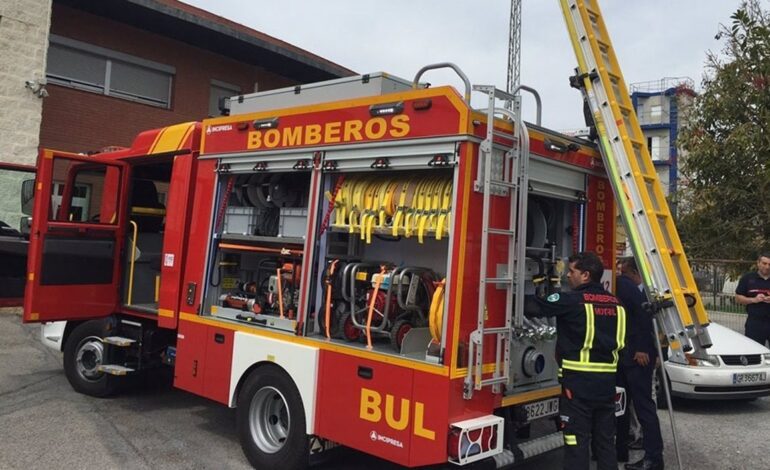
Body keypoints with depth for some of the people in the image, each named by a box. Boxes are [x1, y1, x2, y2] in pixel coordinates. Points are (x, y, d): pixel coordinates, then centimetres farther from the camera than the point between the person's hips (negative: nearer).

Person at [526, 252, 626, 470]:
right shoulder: (614, 302, 11)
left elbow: (534, 307, -11)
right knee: (605, 439, 16)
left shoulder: (572, 300, -11)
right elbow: (619, 341, 18)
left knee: (577, 440, -2)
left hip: (580, 379, -7)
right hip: (607, 378, 7)